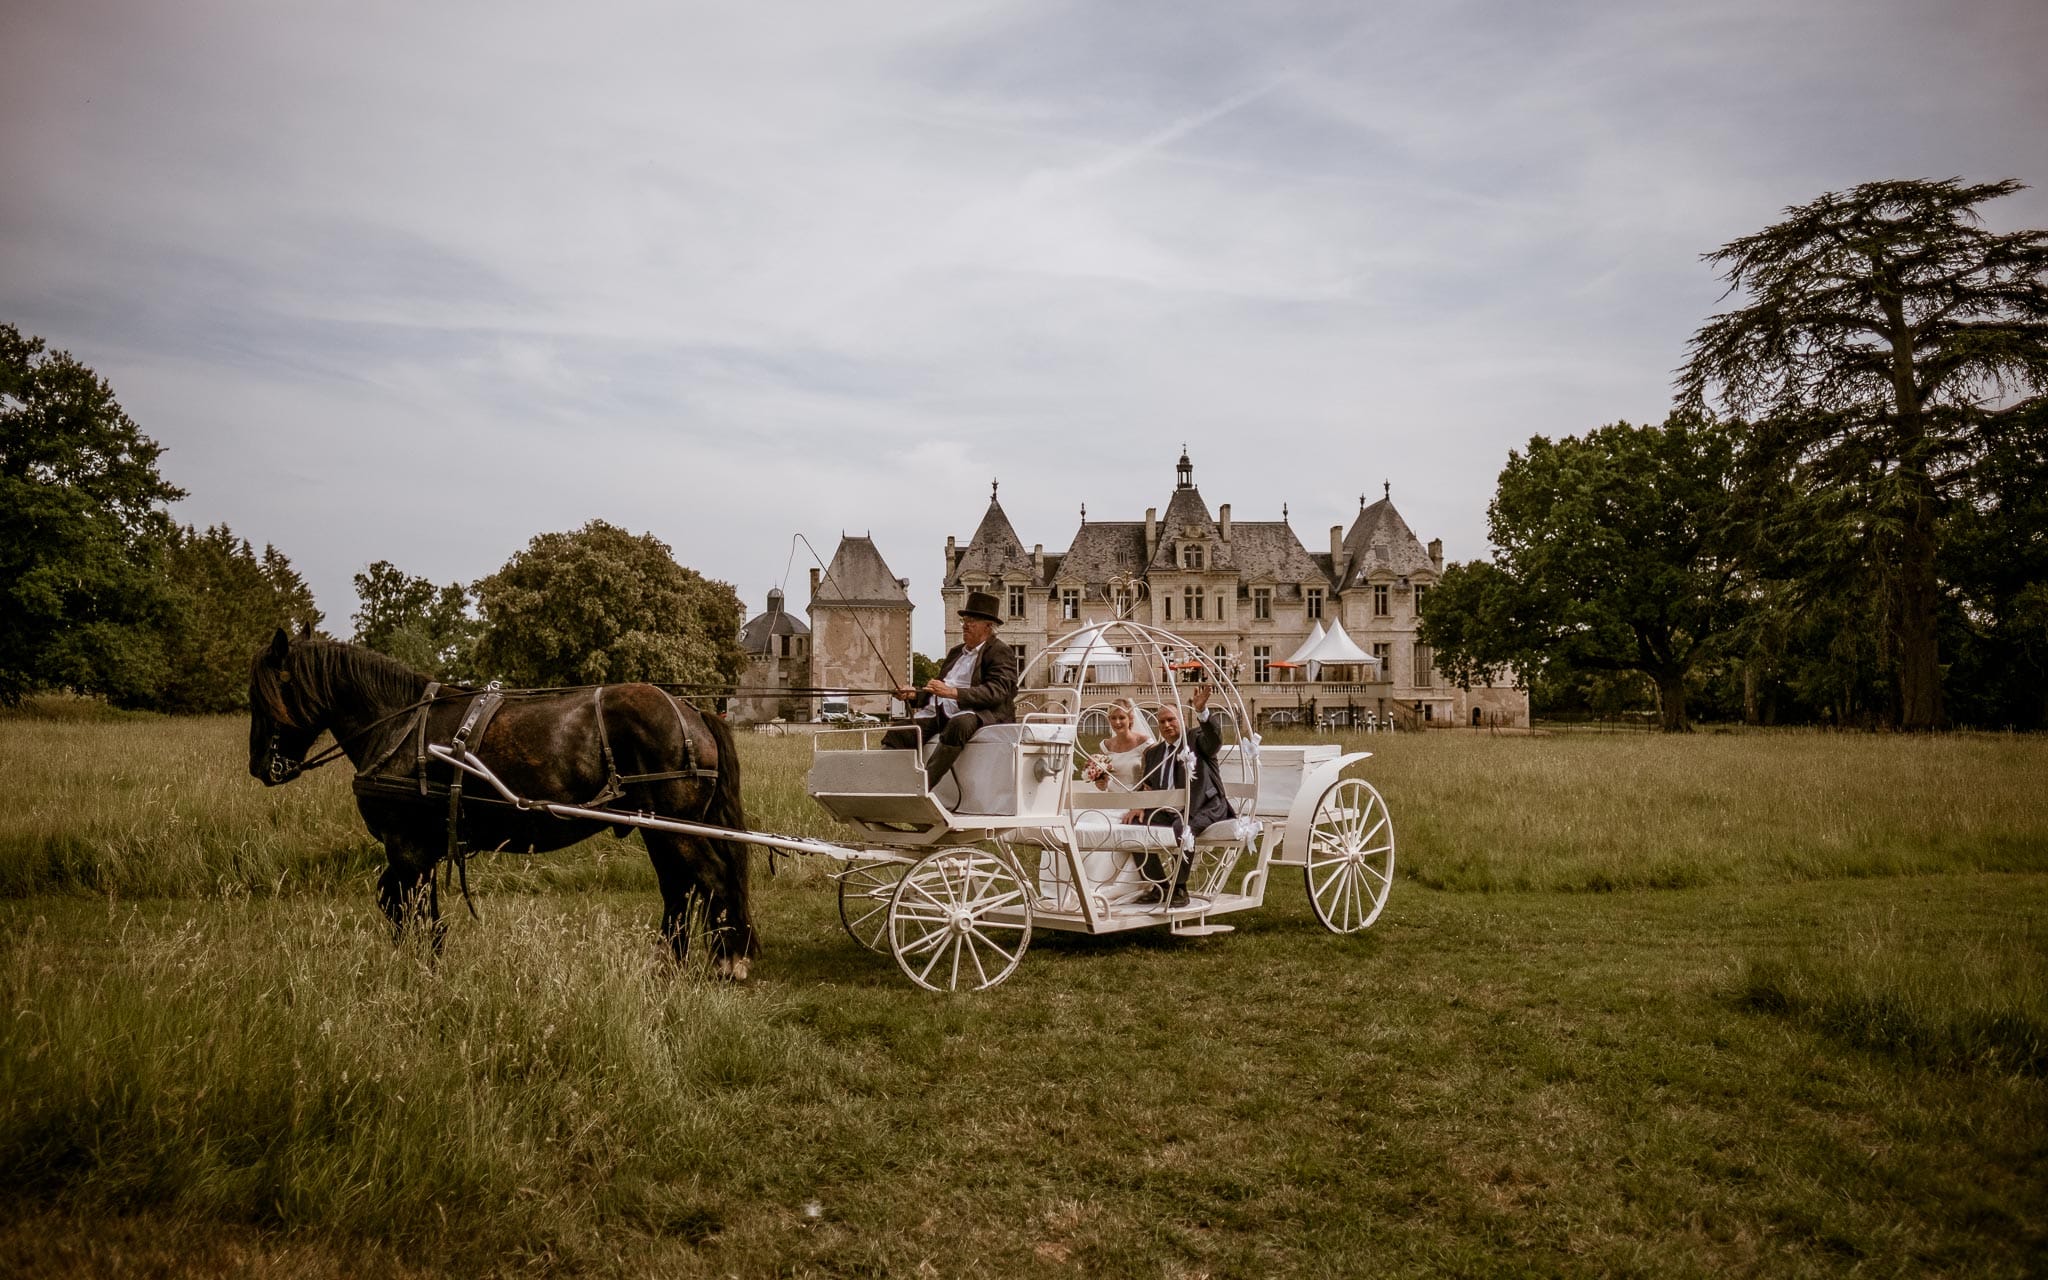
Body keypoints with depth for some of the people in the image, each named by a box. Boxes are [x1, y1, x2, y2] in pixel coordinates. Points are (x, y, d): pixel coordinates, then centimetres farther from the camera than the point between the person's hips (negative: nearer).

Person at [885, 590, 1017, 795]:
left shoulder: (1001, 653, 1)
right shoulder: (956, 652, 26)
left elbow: (996, 692, -16)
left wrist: (952, 692, -26)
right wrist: (914, 695, 3)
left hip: (978, 713, -7)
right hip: (939, 713, 7)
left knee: (959, 724, -40)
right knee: (898, 732, -14)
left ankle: (921, 786, -39)